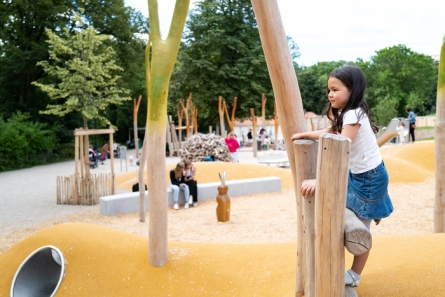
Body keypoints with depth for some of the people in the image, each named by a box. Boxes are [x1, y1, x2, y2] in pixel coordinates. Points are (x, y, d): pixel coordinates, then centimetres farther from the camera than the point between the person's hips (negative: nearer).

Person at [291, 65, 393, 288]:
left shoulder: (353, 115, -26)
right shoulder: (345, 113, 3)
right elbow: (329, 134, 20)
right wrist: (305, 134, 13)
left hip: (370, 177, -9)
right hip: (356, 174, 9)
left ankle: (354, 276, 17)